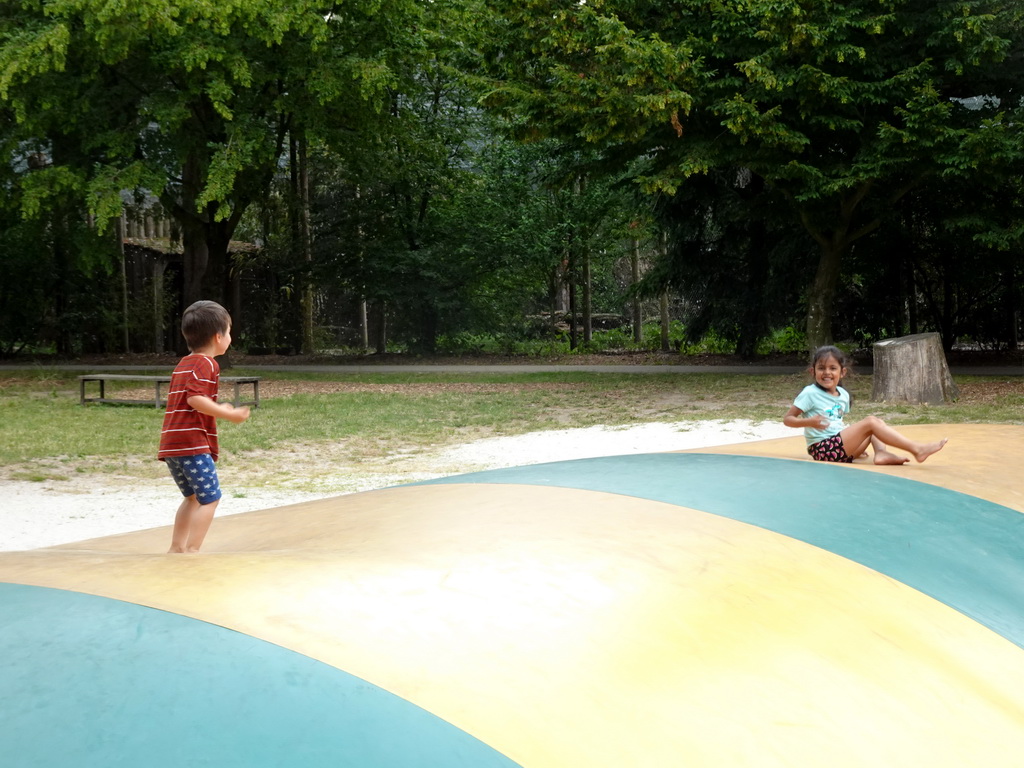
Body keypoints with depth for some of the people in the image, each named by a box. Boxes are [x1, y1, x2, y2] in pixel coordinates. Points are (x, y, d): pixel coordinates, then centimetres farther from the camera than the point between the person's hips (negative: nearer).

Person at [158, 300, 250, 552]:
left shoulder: (183, 364, 21)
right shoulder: (206, 363, -8)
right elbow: (195, 398, -22)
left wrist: (216, 410, 24)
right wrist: (228, 414, -17)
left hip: (171, 445, 9)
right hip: (193, 444, -9)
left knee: (193, 497, 20)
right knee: (210, 498, -4)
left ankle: (177, 548, 20)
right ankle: (191, 551, -8)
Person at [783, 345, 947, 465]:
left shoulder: (843, 395, 14)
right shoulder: (810, 393, -6)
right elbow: (787, 419, -7)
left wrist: (857, 442, 14)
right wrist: (809, 422, -23)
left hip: (841, 446, 8)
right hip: (824, 449, -8)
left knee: (878, 422, 9)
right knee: (870, 422, -15)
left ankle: (881, 453, -20)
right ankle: (917, 449, -21)